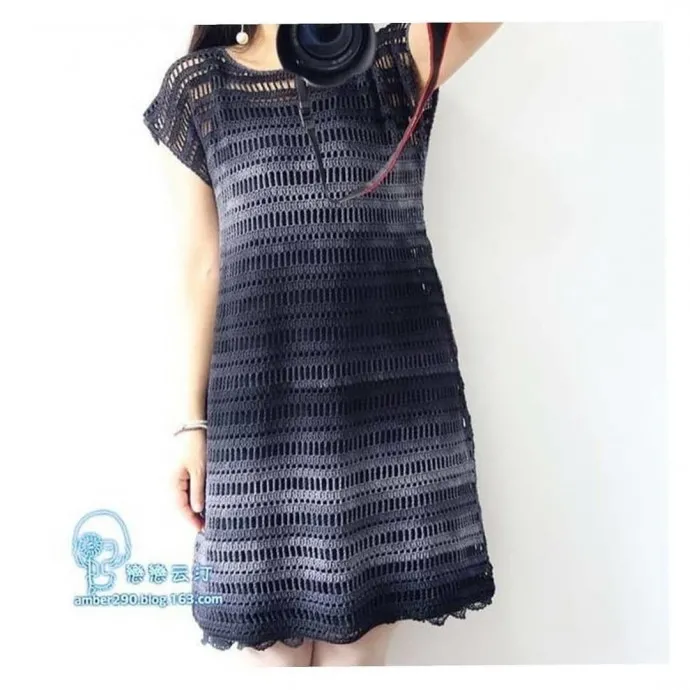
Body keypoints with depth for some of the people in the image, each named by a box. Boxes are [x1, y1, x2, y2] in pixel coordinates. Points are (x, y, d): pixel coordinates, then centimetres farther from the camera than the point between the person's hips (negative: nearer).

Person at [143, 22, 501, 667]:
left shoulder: (391, 64, 11)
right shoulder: (200, 86, 11)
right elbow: (201, 266, 5)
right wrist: (191, 421, 2)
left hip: (393, 394, 0)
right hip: (261, 402, 1)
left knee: (358, 641, 9)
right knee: (273, 640, 8)